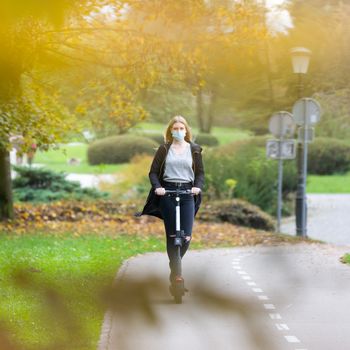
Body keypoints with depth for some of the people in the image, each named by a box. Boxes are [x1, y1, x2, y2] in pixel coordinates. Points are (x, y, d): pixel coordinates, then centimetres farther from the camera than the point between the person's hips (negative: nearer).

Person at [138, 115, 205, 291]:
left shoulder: (194, 149, 9)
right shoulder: (164, 149, 6)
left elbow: (200, 172, 8)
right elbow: (153, 172, 5)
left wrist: (198, 186, -11)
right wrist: (157, 187, -13)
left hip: (187, 192, 1)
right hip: (167, 192, -1)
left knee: (186, 237, -8)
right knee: (171, 235, -3)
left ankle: (174, 269, 16)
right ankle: (175, 272, 5)